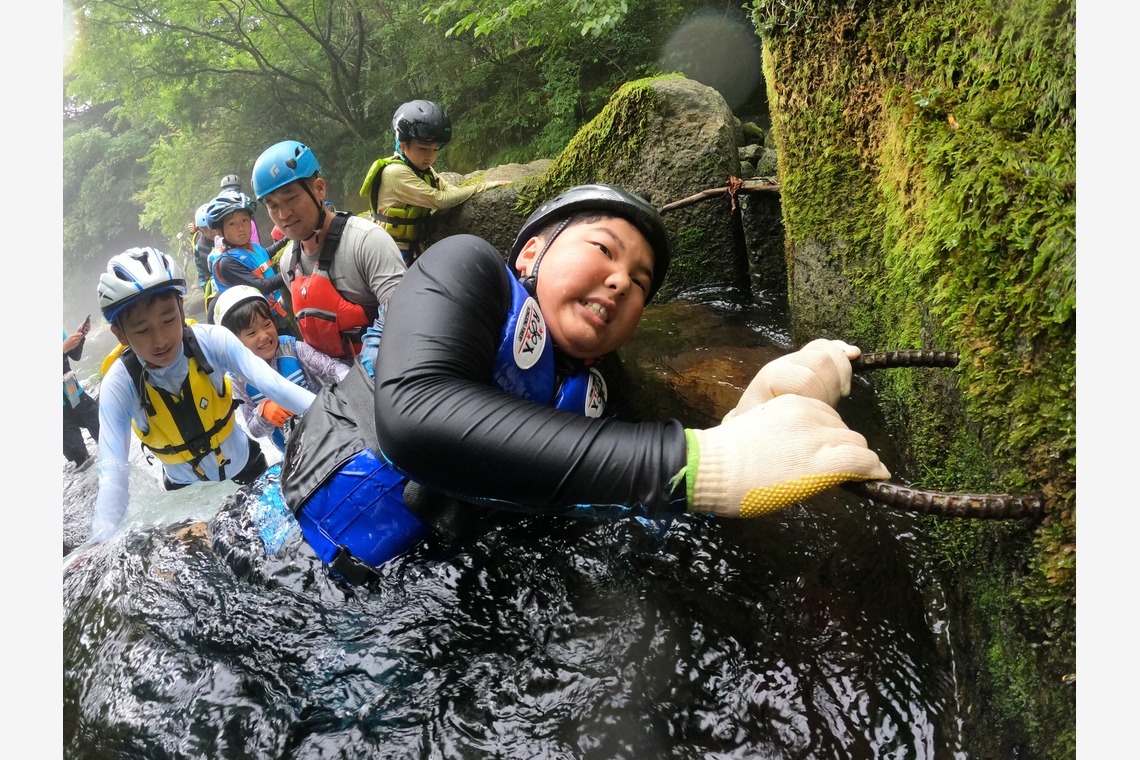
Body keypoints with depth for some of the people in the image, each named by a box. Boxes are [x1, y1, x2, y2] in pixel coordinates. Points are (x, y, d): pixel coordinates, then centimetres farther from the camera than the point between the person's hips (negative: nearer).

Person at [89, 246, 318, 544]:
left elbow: (273, 384, -35)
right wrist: (101, 546, -42)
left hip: (246, 468, 0)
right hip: (188, 491, 0)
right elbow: (113, 473, -28)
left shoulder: (211, 340, -25)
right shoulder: (118, 385, -24)